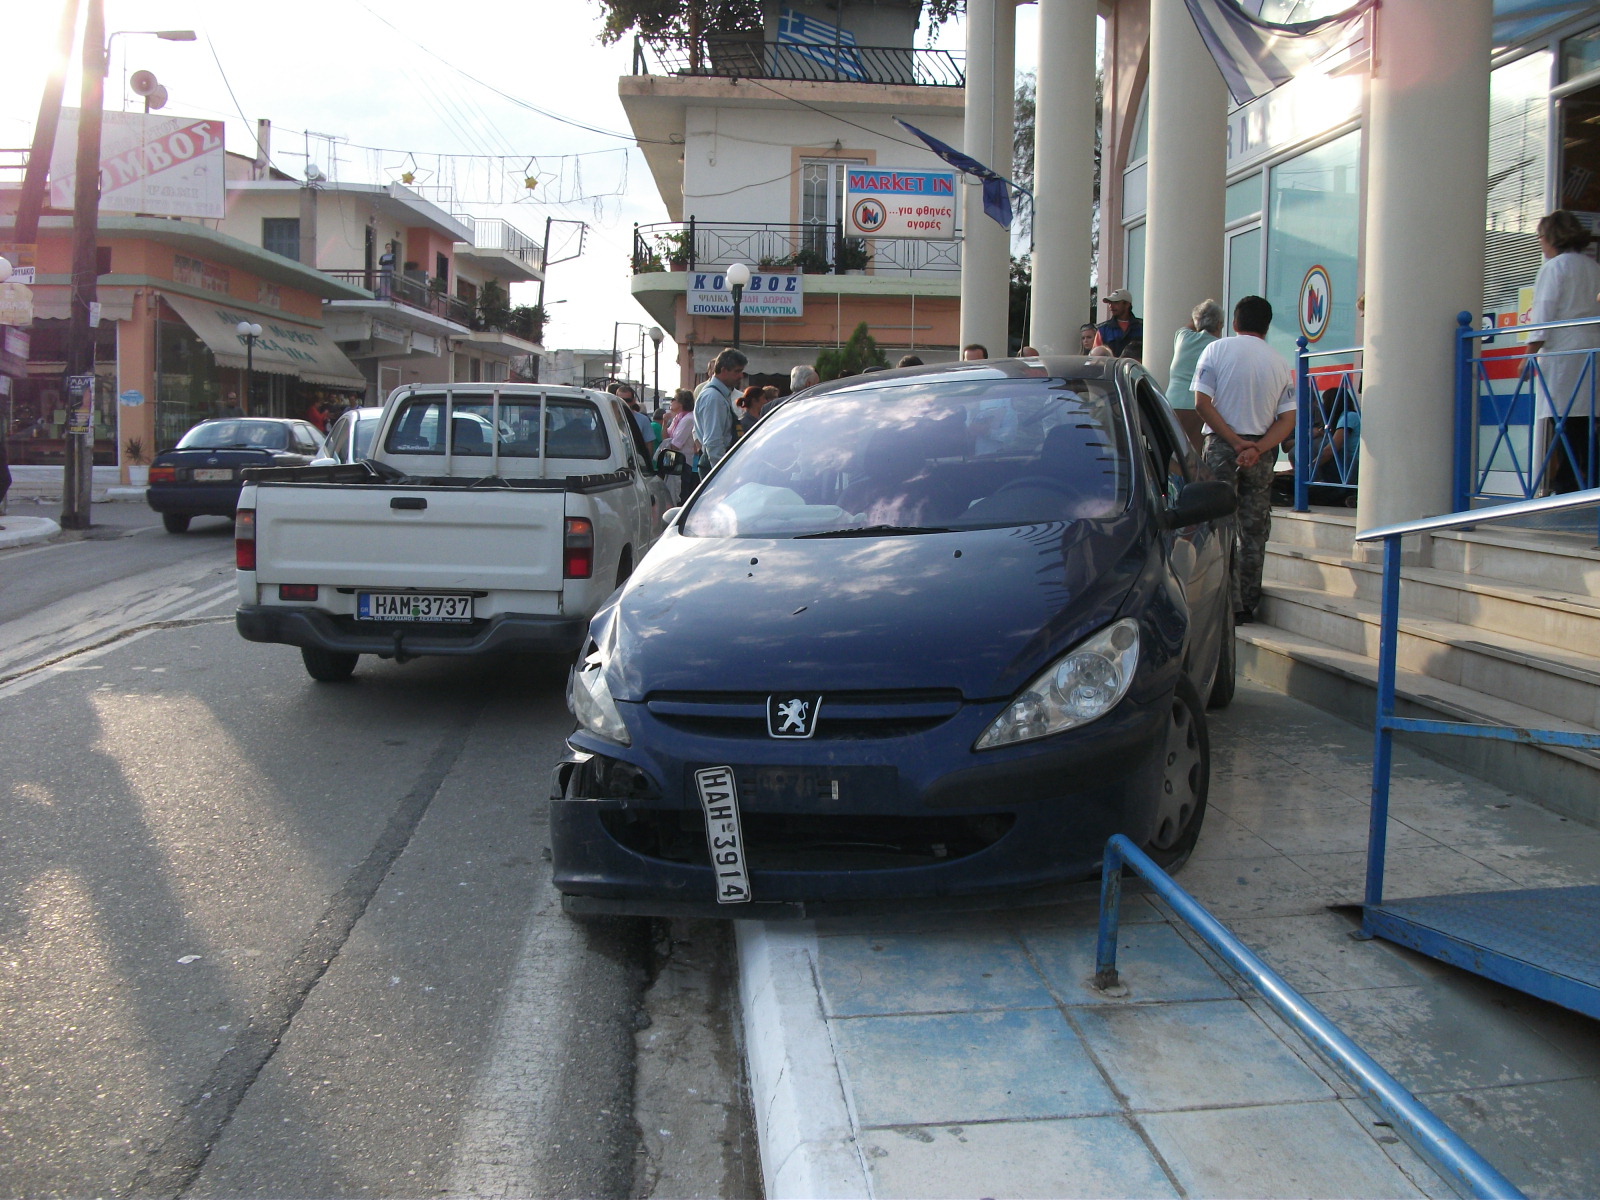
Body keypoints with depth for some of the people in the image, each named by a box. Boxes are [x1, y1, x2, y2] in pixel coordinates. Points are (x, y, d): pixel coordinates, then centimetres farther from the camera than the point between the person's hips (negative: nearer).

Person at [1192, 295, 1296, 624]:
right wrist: (1256, 449, -11)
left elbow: (1202, 404, -11)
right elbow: (1287, 419, -3)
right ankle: (1248, 605, 14)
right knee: (1254, 531, 10)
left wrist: (1236, 442, -11)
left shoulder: (1216, 350, -2)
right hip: (1261, 451, 3)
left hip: (1222, 446, -2)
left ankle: (1231, 606, -3)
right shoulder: (1280, 363, 5)